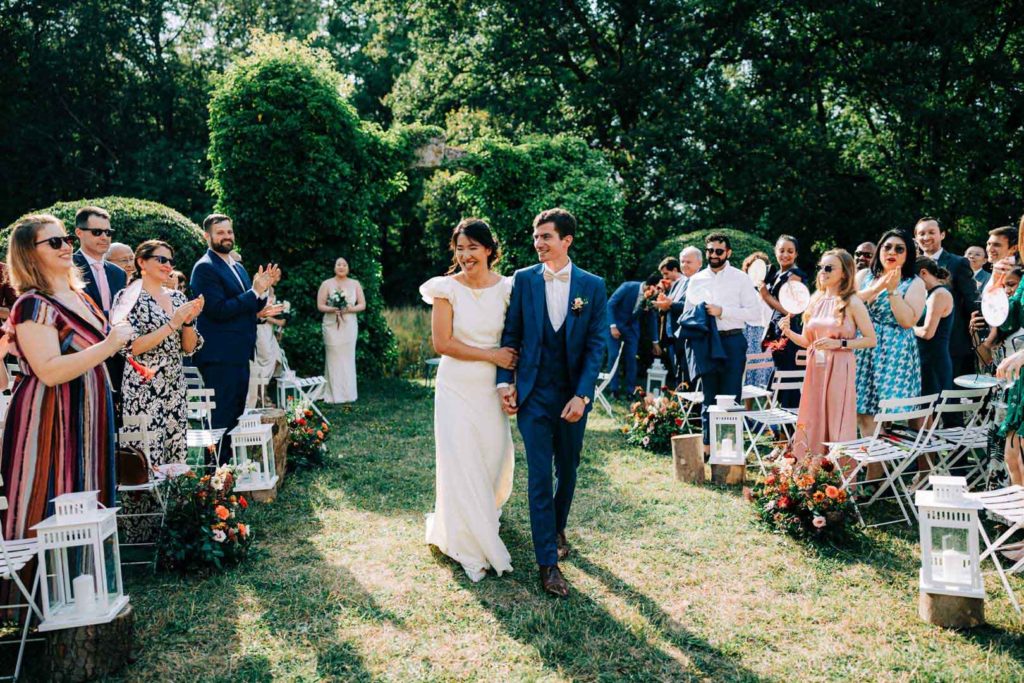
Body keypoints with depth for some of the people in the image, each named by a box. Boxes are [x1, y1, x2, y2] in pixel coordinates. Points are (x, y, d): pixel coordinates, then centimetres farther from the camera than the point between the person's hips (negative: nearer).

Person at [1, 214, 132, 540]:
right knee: (53, 513, -3)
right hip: (52, 423, -8)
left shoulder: (79, 297, 12)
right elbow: (50, 371, -24)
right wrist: (108, 346, -25)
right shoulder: (33, 305, -15)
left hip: (86, 419, 8)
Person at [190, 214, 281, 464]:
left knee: (235, 415, 14)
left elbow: (250, 308, 17)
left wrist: (264, 289, 0)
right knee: (222, 418, -6)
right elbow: (219, 310, -20)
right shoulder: (205, 268, -10)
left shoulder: (238, 267, 17)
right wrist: (255, 291, -20)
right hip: (220, 356, -9)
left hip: (239, 355, 9)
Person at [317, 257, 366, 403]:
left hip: (349, 326, 2)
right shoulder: (326, 284, 3)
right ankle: (334, 395, 2)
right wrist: (332, 309, -18)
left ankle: (348, 394, 9)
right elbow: (320, 306, 0)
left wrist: (350, 309, -13)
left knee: (348, 359, 2)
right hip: (332, 326, -2)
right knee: (334, 359, -3)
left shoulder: (355, 284, 8)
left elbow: (362, 305, 6)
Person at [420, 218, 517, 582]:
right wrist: (491, 355, -12)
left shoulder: (506, 288, -1)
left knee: (496, 456, 11)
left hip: (492, 387, 3)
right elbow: (442, 343, -11)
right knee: (461, 461, 3)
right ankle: (470, 543, 19)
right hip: (457, 386, -2)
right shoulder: (447, 288, -8)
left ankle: (488, 511, 43)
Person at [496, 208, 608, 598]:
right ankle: (548, 562, 5)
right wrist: (505, 382, -7)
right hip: (533, 393, -1)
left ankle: (557, 529, 42)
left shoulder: (593, 286, 0)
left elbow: (597, 344, -4)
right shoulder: (523, 280, 0)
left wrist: (582, 395, -12)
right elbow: (510, 336, 3)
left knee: (567, 471, 16)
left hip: (573, 395, 1)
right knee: (539, 475, -2)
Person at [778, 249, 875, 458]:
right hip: (815, 368, 5)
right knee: (813, 423, 7)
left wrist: (839, 343, -15)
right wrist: (788, 332, -4)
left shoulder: (852, 303, -4)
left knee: (837, 424, -1)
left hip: (839, 369, -5)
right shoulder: (816, 300, 11)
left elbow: (871, 340, -6)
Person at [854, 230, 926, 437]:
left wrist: (893, 290, -12)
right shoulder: (864, 275, 12)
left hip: (895, 353, -3)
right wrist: (877, 288, -10)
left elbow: (908, 321, -10)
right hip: (863, 350, 3)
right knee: (861, 409, 0)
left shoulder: (915, 284, 2)